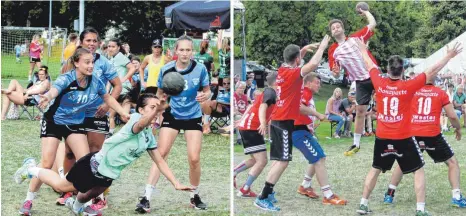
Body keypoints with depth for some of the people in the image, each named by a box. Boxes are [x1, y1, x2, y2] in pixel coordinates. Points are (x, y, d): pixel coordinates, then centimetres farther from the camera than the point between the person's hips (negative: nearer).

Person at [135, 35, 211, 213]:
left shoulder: (200, 69, -14)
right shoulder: (166, 70, -12)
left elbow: (207, 90, -1)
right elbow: (160, 93, 3)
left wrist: (205, 96, -23)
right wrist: (160, 103, -16)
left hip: (193, 117, 0)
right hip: (172, 115, 0)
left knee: (194, 159, -6)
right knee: (160, 154, -9)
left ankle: (195, 196, 18)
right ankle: (146, 198, -9)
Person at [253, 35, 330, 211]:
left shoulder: (282, 70, 9)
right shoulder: (293, 73, -14)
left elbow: (293, 59, 33)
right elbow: (314, 64, -27)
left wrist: (304, 49, 24)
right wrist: (322, 47, -13)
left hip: (278, 120, 9)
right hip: (284, 121, -9)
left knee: (279, 160, 17)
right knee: (283, 161, -11)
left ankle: (268, 192, 20)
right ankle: (263, 198, -15)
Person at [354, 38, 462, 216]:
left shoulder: (379, 83, -5)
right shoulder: (408, 86, -12)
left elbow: (370, 65, 13)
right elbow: (432, 72, -7)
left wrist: (363, 49, 29)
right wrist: (449, 56, 0)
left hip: (382, 138, 3)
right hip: (403, 138, -3)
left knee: (375, 169, 20)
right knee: (418, 171, 8)